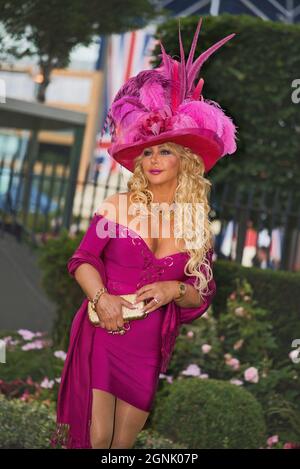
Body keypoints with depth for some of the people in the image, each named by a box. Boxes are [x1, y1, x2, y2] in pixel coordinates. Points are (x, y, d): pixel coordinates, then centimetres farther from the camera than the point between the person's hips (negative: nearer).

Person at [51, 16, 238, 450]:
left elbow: (202, 296, 7)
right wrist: (101, 296, -19)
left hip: (149, 344, 2)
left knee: (124, 441, 8)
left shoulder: (197, 224, 4)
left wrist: (175, 290, -14)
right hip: (103, 332, -2)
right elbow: (82, 260, -1)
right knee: (96, 437, -10)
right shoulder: (117, 207, -1)